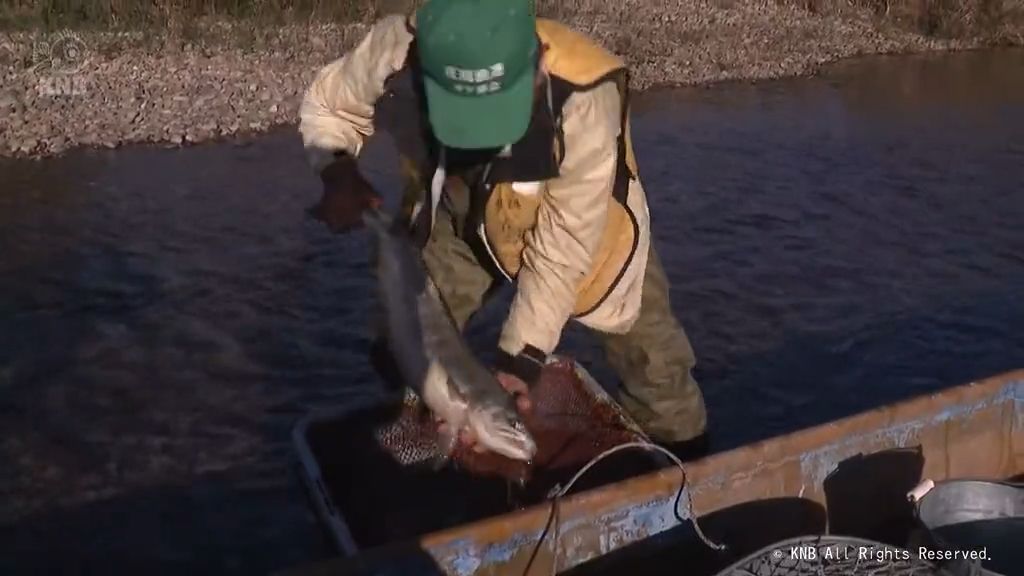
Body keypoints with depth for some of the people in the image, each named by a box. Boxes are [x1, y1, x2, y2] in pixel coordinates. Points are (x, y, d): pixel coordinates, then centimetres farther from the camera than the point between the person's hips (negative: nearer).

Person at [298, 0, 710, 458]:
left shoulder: (584, 101, -42)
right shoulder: (398, 50, -35)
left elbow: (561, 252, -31)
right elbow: (326, 107, -12)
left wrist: (520, 359, -33)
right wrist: (340, 175, -31)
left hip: (581, 225, -2)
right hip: (457, 216, 3)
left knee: (648, 348, 3)